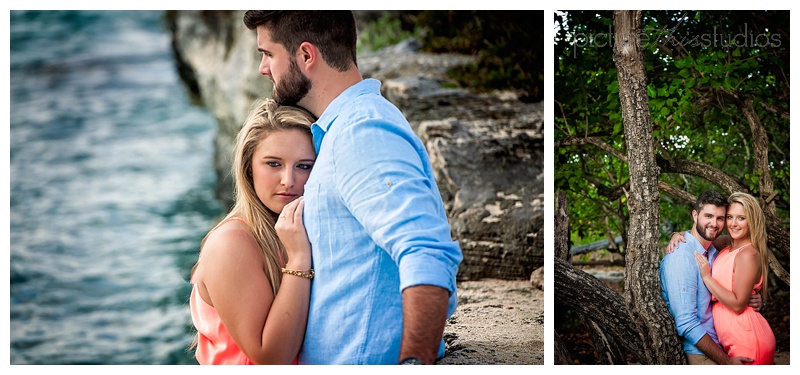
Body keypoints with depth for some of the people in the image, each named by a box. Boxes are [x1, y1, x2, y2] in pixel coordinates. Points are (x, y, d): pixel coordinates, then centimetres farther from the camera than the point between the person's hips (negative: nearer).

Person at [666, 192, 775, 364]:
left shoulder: (748, 255, -17)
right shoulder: (728, 244, 7)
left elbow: (738, 304, -22)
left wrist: (706, 277, -18)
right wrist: (678, 235, -1)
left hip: (747, 341, -8)